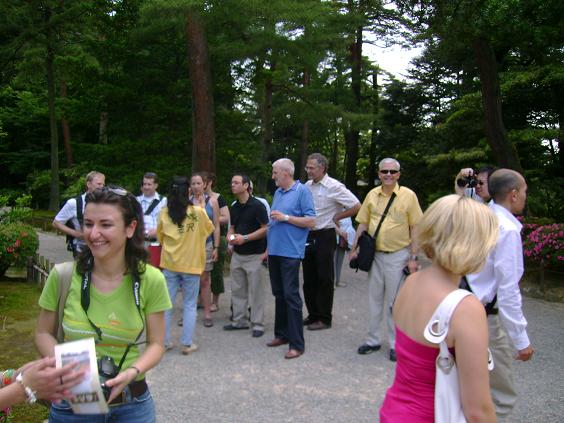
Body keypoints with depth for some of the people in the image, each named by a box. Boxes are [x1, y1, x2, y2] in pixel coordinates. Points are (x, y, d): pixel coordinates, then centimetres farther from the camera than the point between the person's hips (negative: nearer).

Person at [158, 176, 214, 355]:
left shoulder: (165, 213, -3)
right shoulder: (197, 212, -10)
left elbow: (160, 236, 11)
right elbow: (209, 229, 9)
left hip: (170, 264, 2)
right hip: (191, 264, -2)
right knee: (190, 305, 8)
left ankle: (164, 341, 18)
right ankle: (187, 344, 10)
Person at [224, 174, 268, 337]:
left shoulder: (257, 205, -12)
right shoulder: (234, 207, 10)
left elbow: (265, 228, -14)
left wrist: (245, 238, -19)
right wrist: (229, 236, -2)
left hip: (254, 255, -7)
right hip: (237, 254, 7)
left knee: (255, 291, 0)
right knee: (237, 290, 13)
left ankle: (258, 324, 9)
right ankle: (240, 321, 25)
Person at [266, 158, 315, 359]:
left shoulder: (302, 191, -7)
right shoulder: (277, 192, 15)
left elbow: (310, 221, -12)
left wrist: (286, 217, -16)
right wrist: (268, 248, 17)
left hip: (290, 252, -8)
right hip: (274, 251, 8)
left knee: (291, 295, -7)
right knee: (279, 295, 14)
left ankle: (297, 343, 0)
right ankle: (281, 334, 26)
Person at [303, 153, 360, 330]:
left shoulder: (334, 187, -12)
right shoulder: (307, 186, 6)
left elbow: (356, 206, -13)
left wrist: (335, 217, -7)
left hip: (324, 237, -6)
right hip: (308, 236, 6)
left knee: (324, 280, 3)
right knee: (309, 279, 13)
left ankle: (324, 319, 15)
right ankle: (313, 315, 28)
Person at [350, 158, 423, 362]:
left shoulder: (408, 195, -7)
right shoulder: (372, 195, 4)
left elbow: (415, 228, -6)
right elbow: (363, 224, 9)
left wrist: (413, 257, -9)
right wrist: (354, 249, 5)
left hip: (398, 255, -4)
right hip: (374, 254, 4)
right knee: (374, 298, 14)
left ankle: (396, 344, 19)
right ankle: (373, 340, 27)